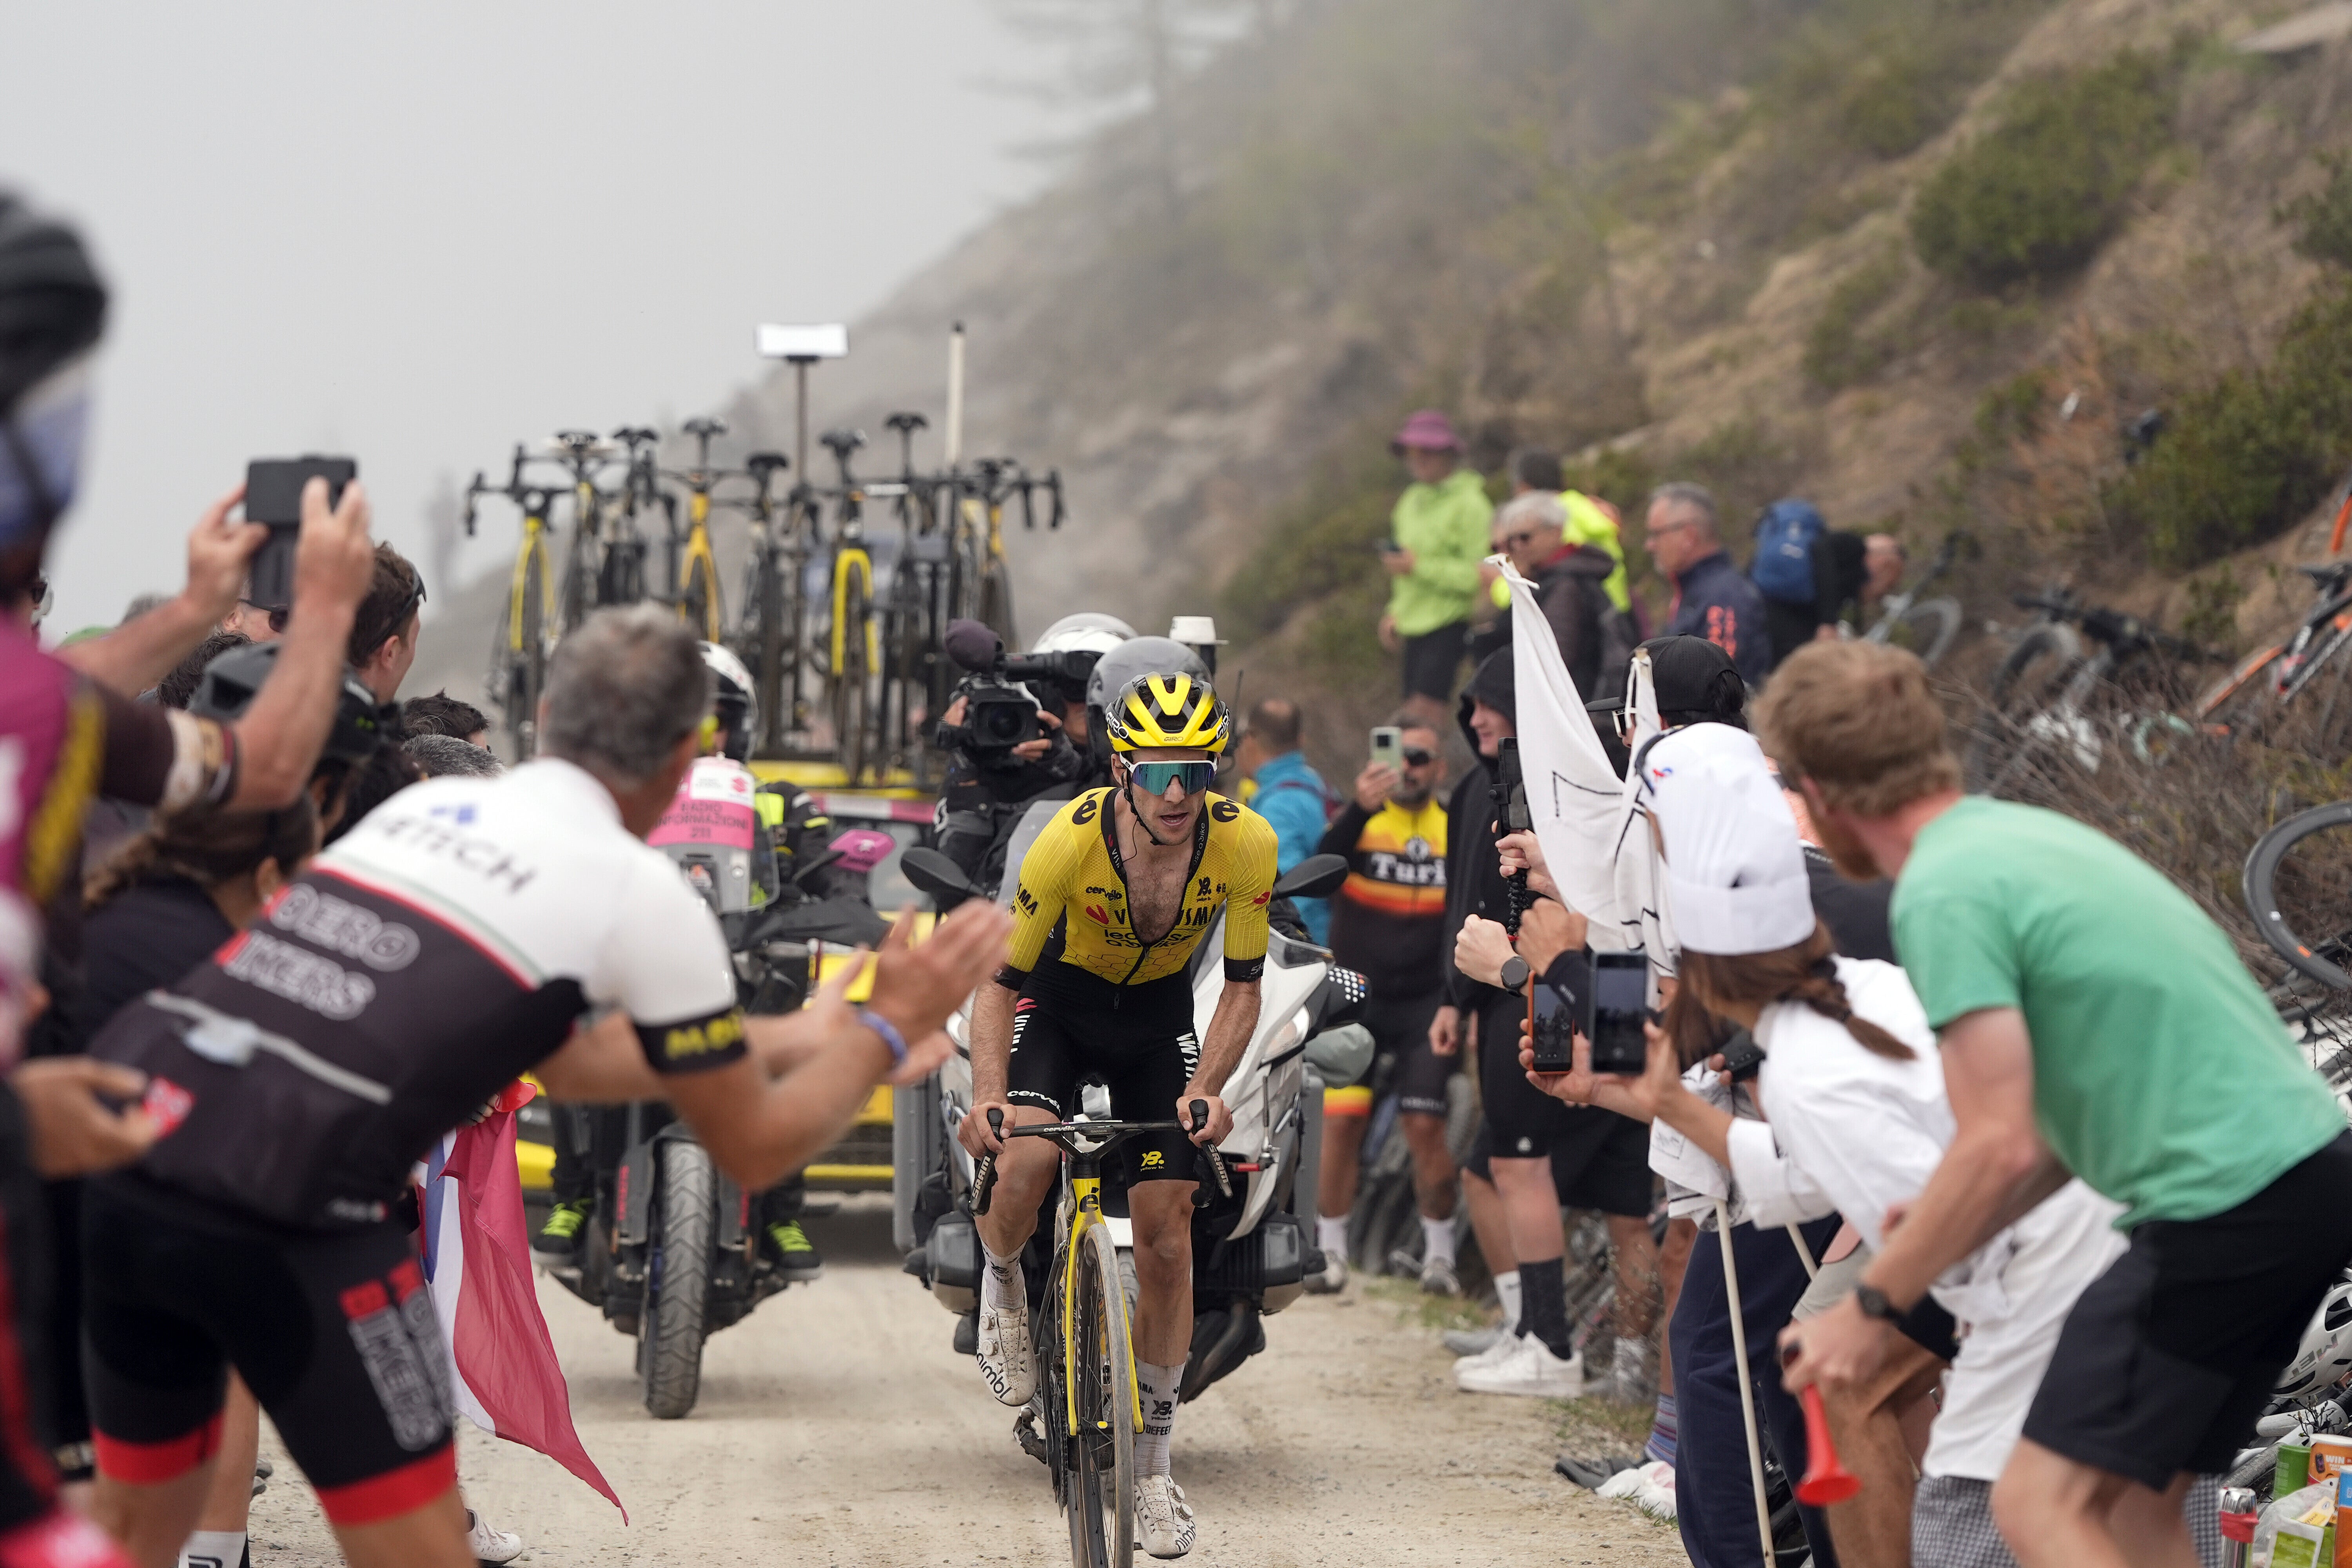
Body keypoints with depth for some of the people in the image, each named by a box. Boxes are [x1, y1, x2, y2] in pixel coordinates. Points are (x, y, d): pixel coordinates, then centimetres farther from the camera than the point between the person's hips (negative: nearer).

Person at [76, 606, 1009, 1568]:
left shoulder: (433, 804, 23)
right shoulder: (644, 893, 3)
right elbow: (754, 1149, 15)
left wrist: (793, 1041, 44)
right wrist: (887, 1028, 29)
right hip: (281, 1210, -7)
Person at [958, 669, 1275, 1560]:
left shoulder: (1245, 844, -27)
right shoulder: (1071, 840, -32)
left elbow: (1242, 988, -15)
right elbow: (1001, 980, -23)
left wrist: (1205, 1090, -31)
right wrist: (986, 1096, -36)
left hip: (1158, 1015, 2)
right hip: (1059, 997, -2)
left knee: (1166, 1239, -3)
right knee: (1026, 1157, -31)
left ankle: (1153, 1464, 11)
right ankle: (1002, 1284, 5)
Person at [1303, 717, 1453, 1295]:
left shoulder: (1457, 829, 3)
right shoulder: (1361, 821, -3)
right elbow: (1320, 867, -26)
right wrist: (1360, 809, -42)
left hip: (1425, 1002, 0)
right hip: (1357, 996, 0)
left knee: (1425, 1126, -6)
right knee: (1341, 1121, -4)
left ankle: (1439, 1253, 7)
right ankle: (1330, 1251, 8)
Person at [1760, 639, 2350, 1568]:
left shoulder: (1941, 893, -13)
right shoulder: (2027, 831, 16)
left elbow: (1999, 1145, -18)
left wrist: (1871, 1309, -8)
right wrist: (1942, 1243, 22)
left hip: (2227, 1204, -9)